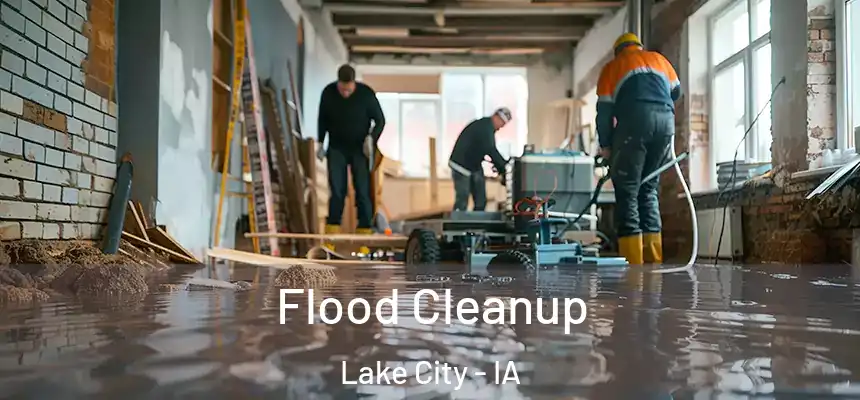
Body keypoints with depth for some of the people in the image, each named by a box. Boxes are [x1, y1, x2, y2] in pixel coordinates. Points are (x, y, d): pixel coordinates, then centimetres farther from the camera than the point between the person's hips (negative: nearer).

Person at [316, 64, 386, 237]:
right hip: (336, 148, 2)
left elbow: (380, 120, -5)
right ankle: (332, 227, 8)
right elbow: (322, 120, 7)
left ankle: (365, 228, 4)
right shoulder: (328, 93, -9)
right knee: (336, 189, -1)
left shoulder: (366, 94, -16)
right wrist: (321, 143, 4)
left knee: (363, 189, -3)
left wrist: (371, 138, -22)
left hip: (360, 148, -1)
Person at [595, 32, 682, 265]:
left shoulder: (612, 67, 20)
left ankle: (633, 262, -9)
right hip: (666, 121, 4)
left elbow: (604, 109, 11)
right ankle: (653, 258, 8)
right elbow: (676, 92, 39)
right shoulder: (659, 59, 29)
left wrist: (605, 145, 16)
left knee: (627, 189, -1)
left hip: (635, 121, -4)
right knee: (648, 188, 14)